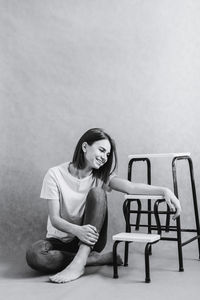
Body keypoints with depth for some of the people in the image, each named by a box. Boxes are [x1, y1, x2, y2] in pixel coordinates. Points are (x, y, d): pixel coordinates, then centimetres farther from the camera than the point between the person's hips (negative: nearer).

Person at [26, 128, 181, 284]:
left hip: (89, 239, 2)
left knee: (97, 193, -23)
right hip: (61, 240, -2)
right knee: (34, 255, -35)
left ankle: (79, 262, -30)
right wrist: (77, 230, -36)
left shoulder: (101, 176, -1)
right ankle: (97, 258, -21)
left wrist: (164, 191, -35)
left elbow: (131, 187, -19)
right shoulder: (55, 175, -10)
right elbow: (54, 219, -15)